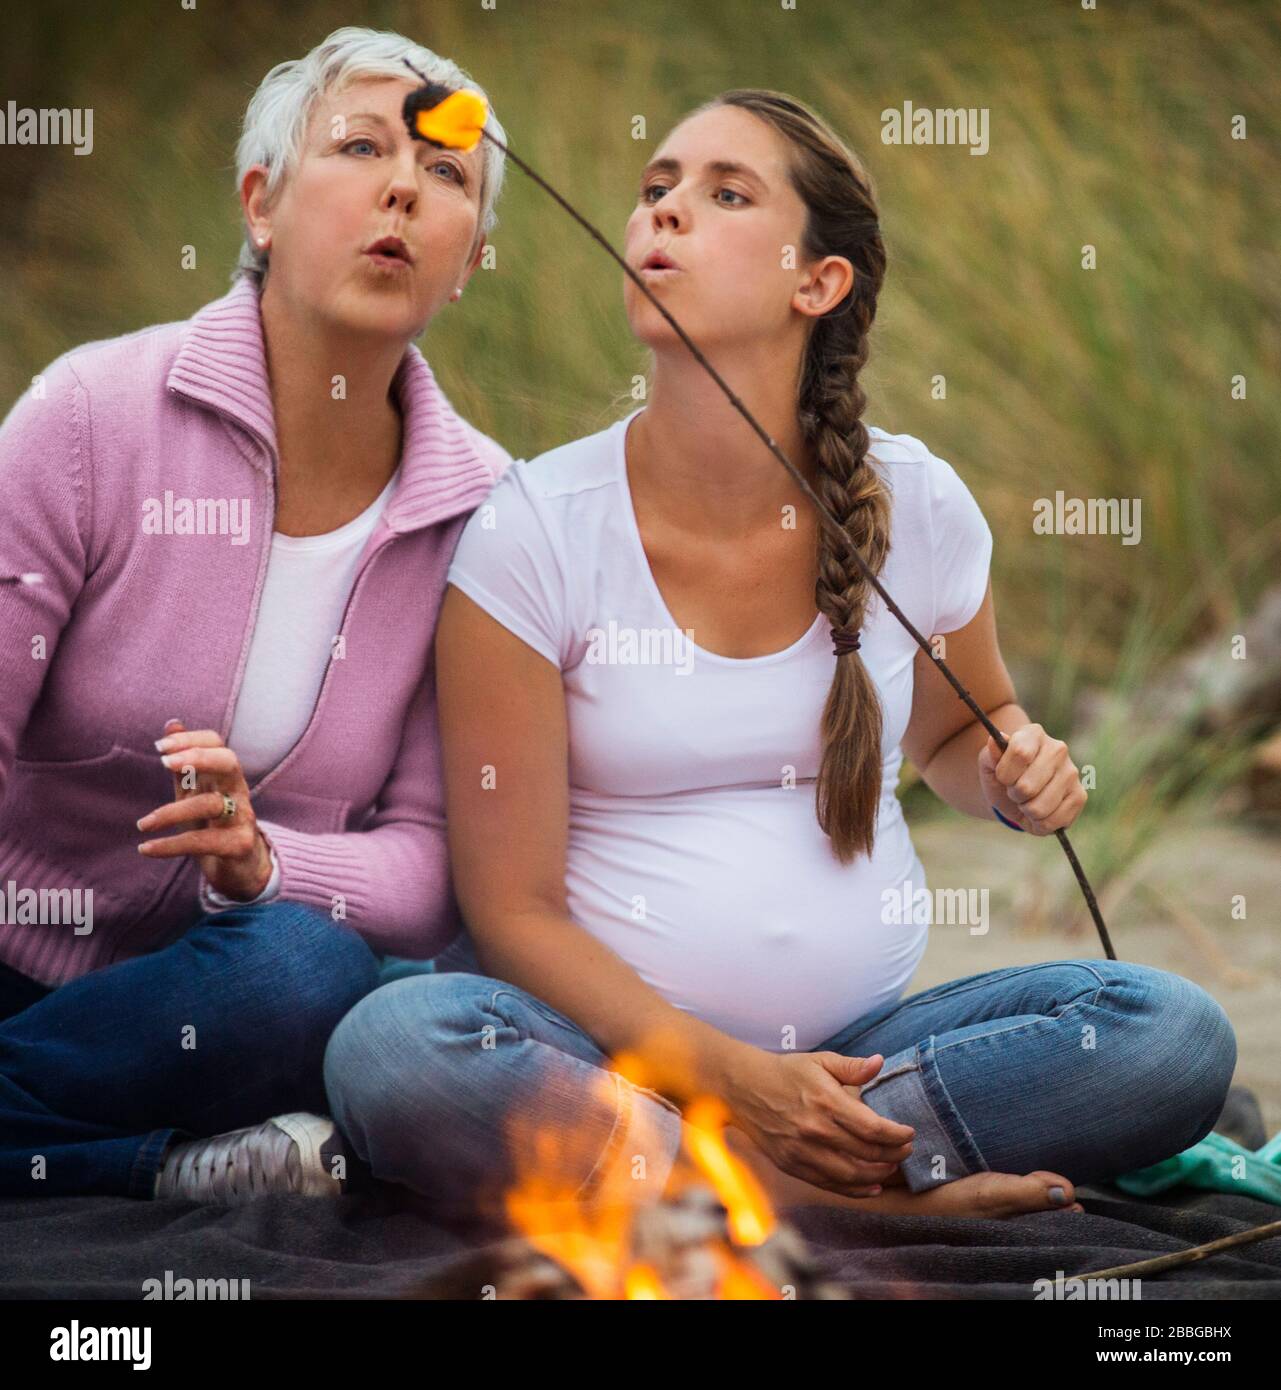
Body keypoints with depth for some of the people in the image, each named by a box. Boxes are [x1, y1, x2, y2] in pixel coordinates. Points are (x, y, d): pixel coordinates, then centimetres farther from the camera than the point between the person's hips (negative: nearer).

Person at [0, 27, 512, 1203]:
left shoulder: (482, 510, -2)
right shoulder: (96, 413, -10)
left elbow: (430, 862, -3)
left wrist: (262, 862, -24)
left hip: (214, 995, 3)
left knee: (303, 971, -33)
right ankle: (176, 1164, -13)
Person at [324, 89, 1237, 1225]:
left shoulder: (919, 508, 2)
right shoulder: (535, 530, -7)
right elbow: (512, 908, -8)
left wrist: (1017, 766, -1)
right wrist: (731, 1078, -20)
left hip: (858, 1044, 3)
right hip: (613, 1038, -2)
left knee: (1178, 1033, -21)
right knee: (392, 1047, -35)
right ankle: (882, 1193, -26)